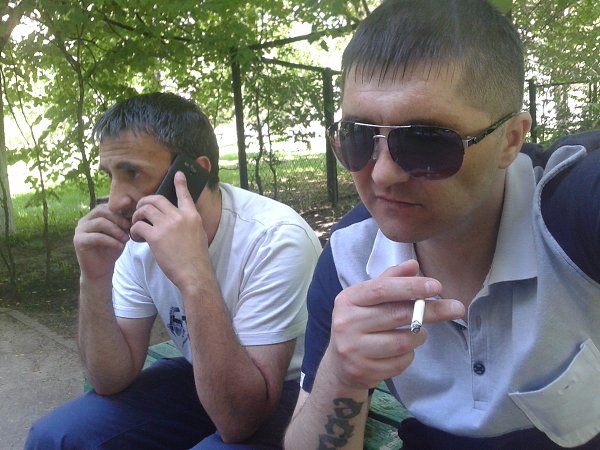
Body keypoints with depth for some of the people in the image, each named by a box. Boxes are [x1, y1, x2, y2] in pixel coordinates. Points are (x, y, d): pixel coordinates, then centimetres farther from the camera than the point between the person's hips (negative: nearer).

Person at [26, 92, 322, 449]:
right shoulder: (141, 235, -9)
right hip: (201, 378, 5)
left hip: (287, 391, -5)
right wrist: (95, 280, -22)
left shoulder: (277, 239, -29)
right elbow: (112, 381, -7)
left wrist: (195, 279, -40)